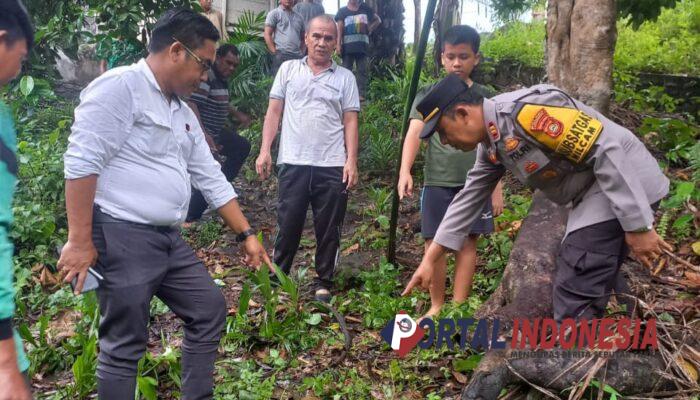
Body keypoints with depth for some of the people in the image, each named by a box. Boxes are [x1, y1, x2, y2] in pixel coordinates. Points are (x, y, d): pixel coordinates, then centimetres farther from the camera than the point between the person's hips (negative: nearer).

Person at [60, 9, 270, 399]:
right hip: (122, 237, -9)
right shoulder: (120, 86, -10)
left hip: (169, 239, 9)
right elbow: (81, 161, -18)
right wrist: (80, 240, -20)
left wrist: (247, 234, 18)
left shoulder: (183, 113, 16)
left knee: (210, 310, 14)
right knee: (126, 344, -1)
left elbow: (211, 178, 18)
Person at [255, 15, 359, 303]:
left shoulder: (345, 78, 8)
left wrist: (351, 161, -5)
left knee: (328, 229, 7)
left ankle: (324, 283, 20)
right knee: (287, 225, 6)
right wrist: (264, 150, -2)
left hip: (332, 166, 0)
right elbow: (274, 111, 7)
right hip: (293, 163, 0)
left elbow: (350, 121, 4)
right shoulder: (288, 69, 10)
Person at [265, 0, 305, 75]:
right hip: (281, 55, -4)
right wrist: (275, 53, -9)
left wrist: (302, 53, 10)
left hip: (298, 56, 5)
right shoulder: (274, 13, 6)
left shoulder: (299, 17, 20)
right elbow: (267, 34, -1)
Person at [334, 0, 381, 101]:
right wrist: (338, 44, -9)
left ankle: (361, 94, 0)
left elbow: (378, 20, 20)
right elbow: (340, 28, 0)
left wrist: (370, 29, 4)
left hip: (362, 44, 1)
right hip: (348, 44, -1)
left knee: (362, 70, 0)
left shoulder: (365, 8, 10)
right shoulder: (343, 11, 6)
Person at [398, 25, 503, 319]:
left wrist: (497, 187, 5)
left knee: (467, 244, 4)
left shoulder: (487, 98, 8)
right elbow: (414, 133, -7)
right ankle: (436, 306, 19)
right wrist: (405, 171, -23)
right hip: (437, 183, 0)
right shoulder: (428, 95, 6)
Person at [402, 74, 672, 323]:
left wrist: (637, 227, -22)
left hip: (623, 189, -10)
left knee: (573, 301, -10)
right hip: (591, 196, 10)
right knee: (591, 286, 19)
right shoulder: (490, 143, 6)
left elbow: (606, 151, -25)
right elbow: (469, 198, 13)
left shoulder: (525, 109, -25)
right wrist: (429, 260, 12)